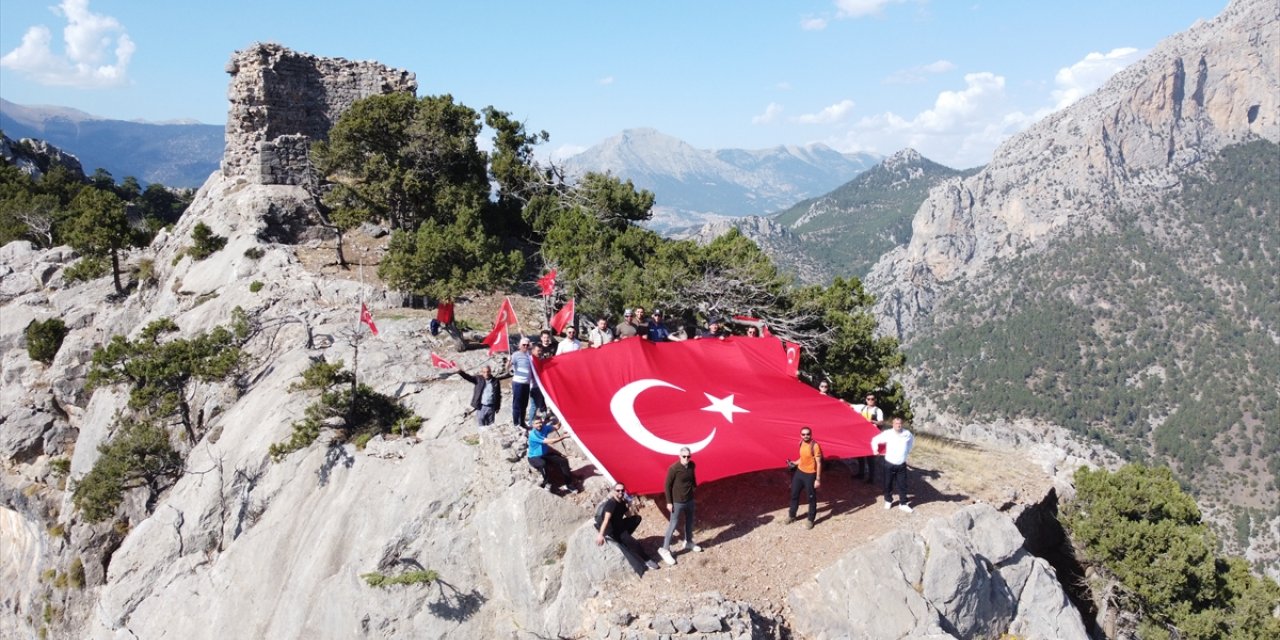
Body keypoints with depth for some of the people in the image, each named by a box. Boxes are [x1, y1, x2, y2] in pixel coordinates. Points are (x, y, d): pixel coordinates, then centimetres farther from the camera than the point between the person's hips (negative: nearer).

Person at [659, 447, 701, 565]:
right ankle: (665, 549, 8)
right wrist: (669, 502, -13)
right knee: (673, 525, -1)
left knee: (689, 522, 22)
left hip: (690, 500, 6)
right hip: (678, 502, -6)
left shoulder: (692, 466, -5)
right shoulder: (673, 469, -23)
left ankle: (688, 543, 43)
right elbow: (667, 485, -15)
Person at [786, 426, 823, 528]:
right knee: (794, 494, 18)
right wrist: (794, 463, 3)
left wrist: (818, 479, -20)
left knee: (811, 498, 8)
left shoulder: (815, 446, -21)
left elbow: (819, 463, -19)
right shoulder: (801, 444, 2)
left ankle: (810, 520, 23)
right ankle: (791, 515, 37)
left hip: (810, 475, -7)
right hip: (799, 472, 7)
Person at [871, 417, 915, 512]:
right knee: (888, 484, 10)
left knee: (902, 485, 6)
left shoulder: (907, 434, -5)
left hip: (901, 465, 1)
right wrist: (875, 450, -3)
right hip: (889, 464, -1)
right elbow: (875, 440, 0)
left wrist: (908, 450, 14)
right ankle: (888, 501, 29)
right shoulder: (887, 433, -12)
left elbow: (912, 440, 20)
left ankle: (903, 504, 18)